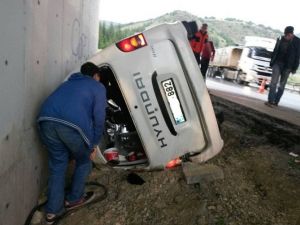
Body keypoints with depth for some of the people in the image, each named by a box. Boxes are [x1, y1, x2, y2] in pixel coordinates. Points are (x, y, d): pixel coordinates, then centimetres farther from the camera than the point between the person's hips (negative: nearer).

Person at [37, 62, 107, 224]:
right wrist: (94, 144, 17)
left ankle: (53, 210, 30)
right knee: (84, 161, 22)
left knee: (57, 164, 23)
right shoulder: (98, 87, 21)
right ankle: (73, 199, 38)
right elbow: (98, 117, 9)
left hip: (46, 120, 6)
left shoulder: (68, 83, 38)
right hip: (73, 124, -5)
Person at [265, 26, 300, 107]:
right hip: (277, 63, 1)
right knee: (274, 81, -10)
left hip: (287, 66, -1)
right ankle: (270, 101, -14)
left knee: (282, 84, 4)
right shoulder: (280, 39, 5)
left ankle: (276, 101, 9)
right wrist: (272, 62, 8)